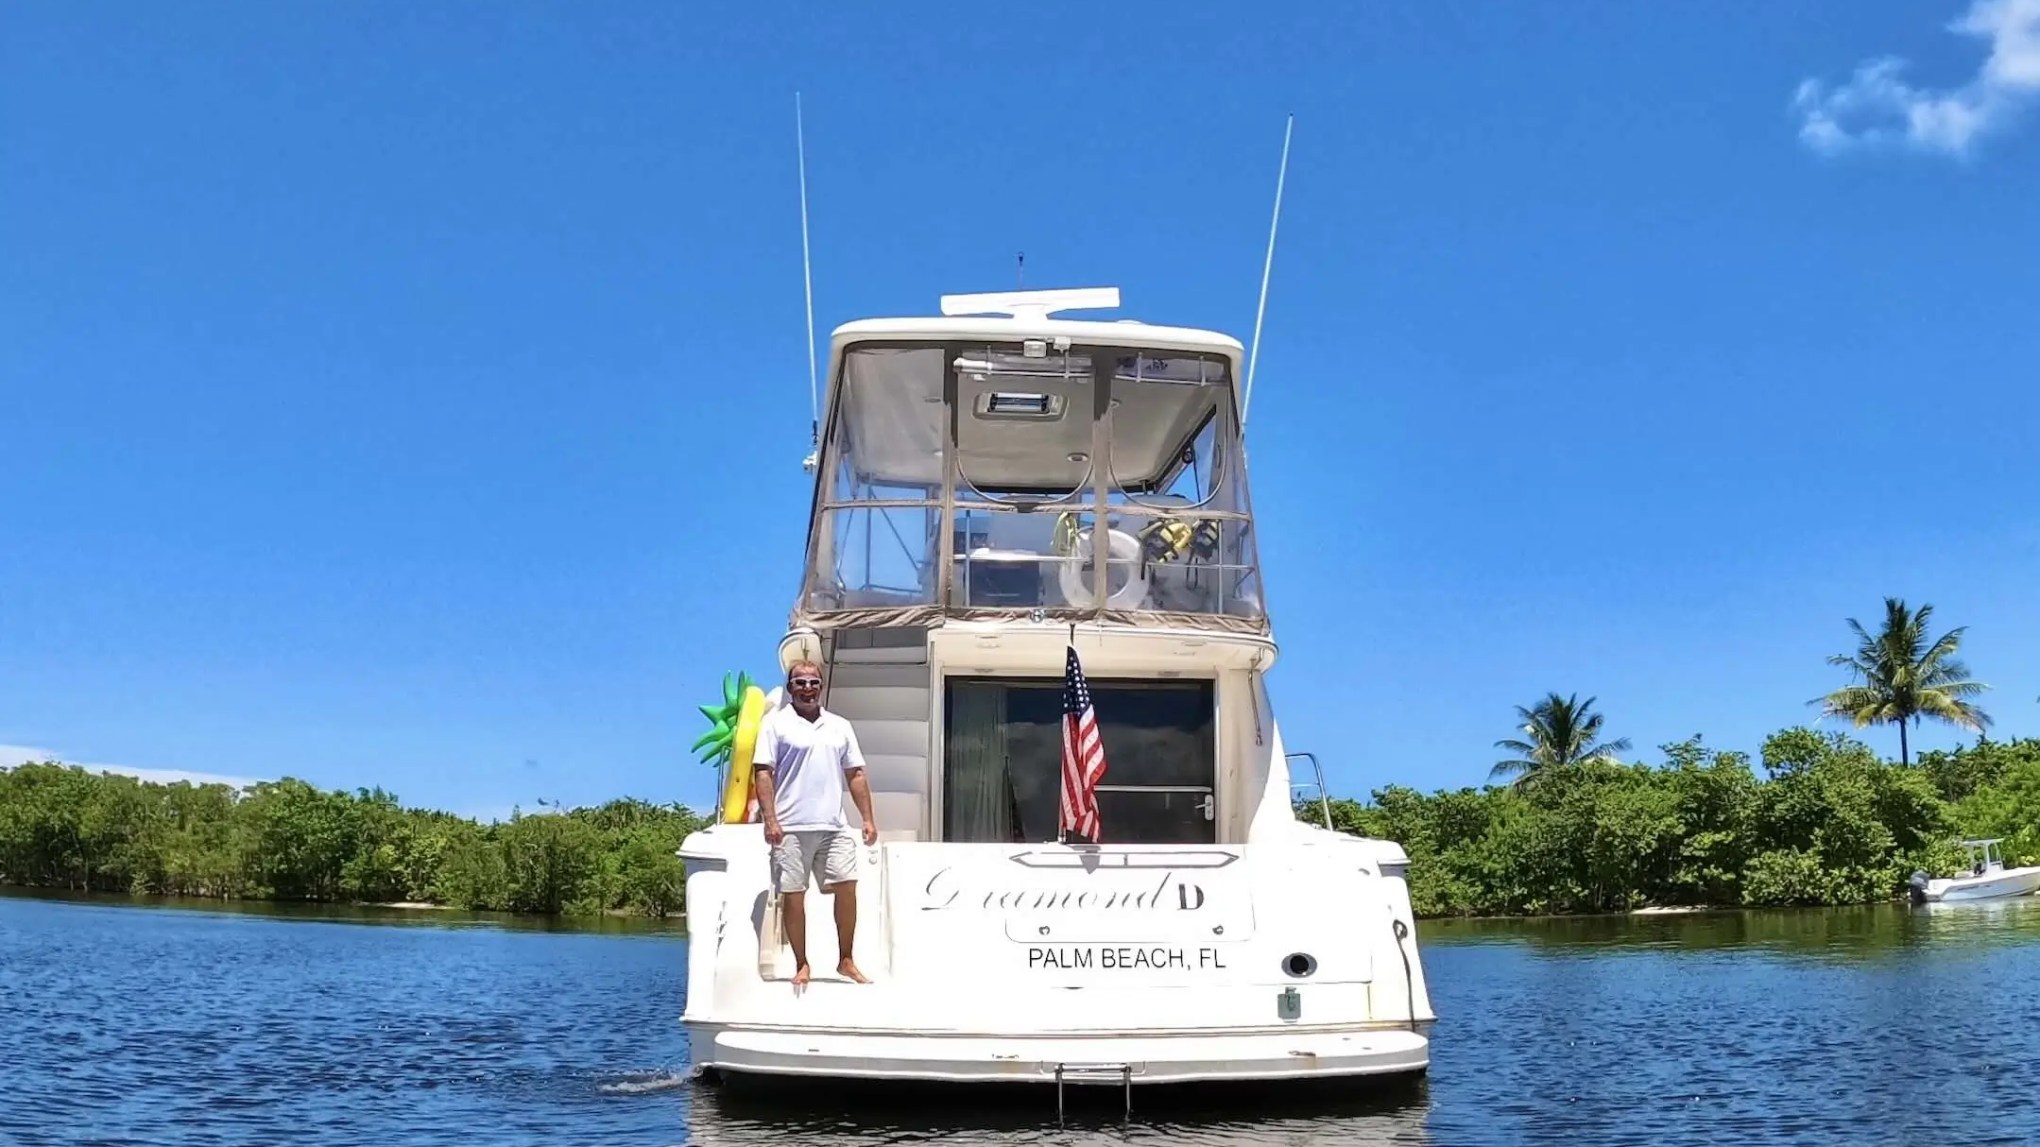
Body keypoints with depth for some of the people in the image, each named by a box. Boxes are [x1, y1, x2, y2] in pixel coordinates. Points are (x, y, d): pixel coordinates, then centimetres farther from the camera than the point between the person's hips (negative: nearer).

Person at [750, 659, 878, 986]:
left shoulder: (840, 727, 15)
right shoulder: (776, 723, 2)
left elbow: (856, 775, 16)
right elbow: (763, 773, -4)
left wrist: (868, 818, 8)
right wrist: (770, 819, -14)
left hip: (833, 827, 4)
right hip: (791, 828, -3)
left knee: (846, 887, -2)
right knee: (792, 895, 1)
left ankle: (846, 961, 11)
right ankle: (801, 965, 11)